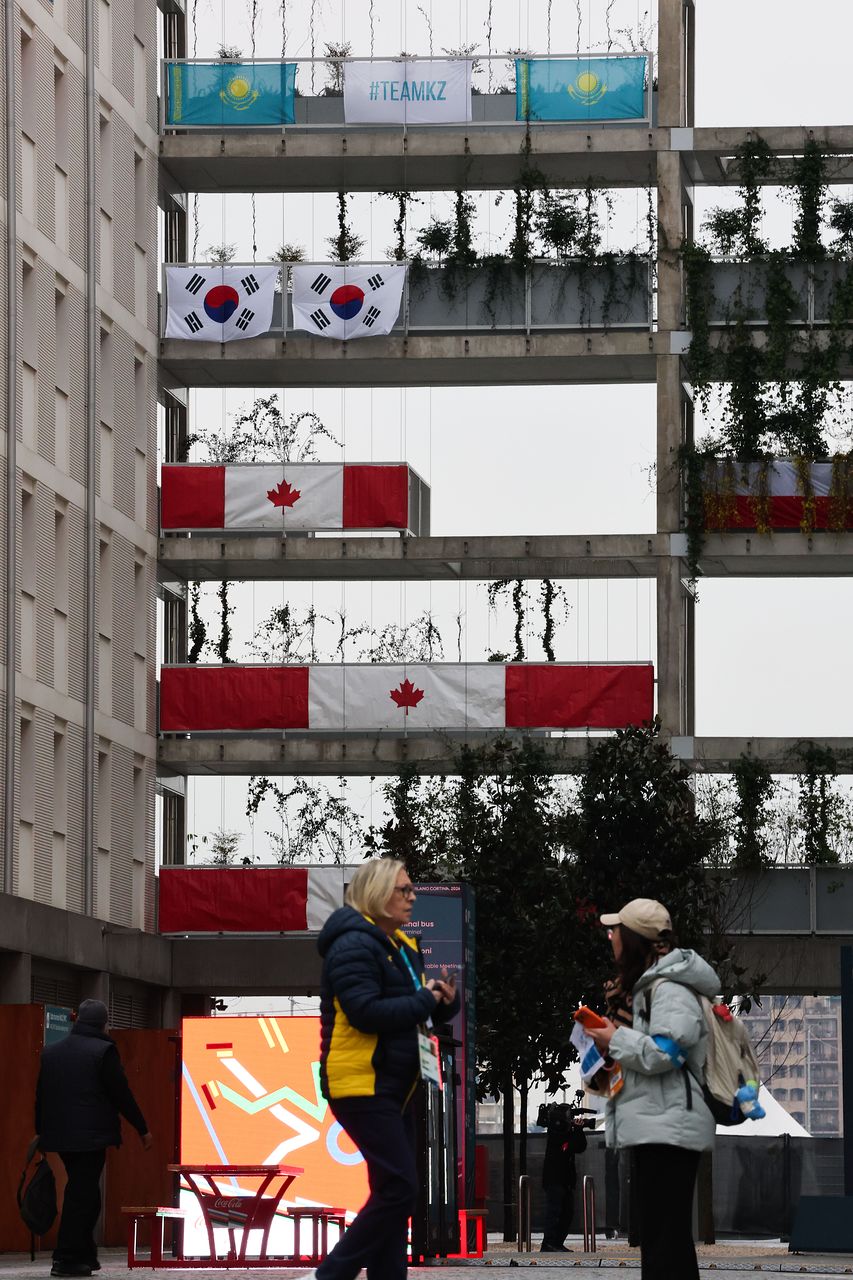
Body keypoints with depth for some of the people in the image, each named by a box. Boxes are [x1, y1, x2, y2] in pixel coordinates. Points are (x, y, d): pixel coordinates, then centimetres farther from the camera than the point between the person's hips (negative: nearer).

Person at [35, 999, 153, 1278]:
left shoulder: (51, 1052, 10)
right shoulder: (103, 1051, -9)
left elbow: (41, 1096, 14)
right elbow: (121, 1095, -9)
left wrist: (41, 1131, 23)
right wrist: (142, 1129, -1)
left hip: (59, 1136, 6)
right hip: (91, 1136, -6)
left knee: (83, 1194, 17)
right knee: (82, 1195, -3)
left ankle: (85, 1256, 18)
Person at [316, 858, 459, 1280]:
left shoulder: (402, 946, 15)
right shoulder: (354, 944, -14)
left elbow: (429, 1013, 18)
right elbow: (366, 1012, -26)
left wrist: (445, 1000, -5)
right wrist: (425, 1000, -16)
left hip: (394, 1085, 10)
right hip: (361, 1084, -10)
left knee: (394, 1190, 10)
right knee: (399, 1187, -14)